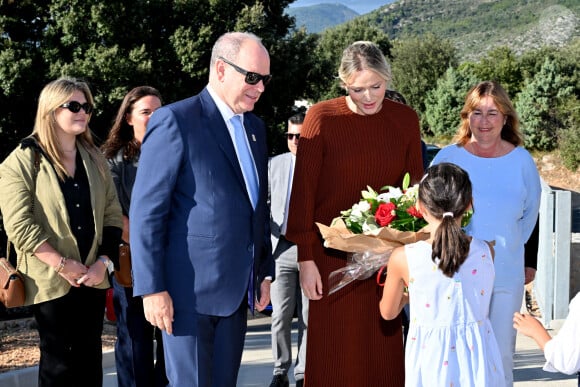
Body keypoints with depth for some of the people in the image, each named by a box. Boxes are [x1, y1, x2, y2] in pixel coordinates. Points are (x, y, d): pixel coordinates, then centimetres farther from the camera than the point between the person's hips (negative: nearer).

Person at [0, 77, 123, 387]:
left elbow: (112, 214, 9)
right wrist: (62, 264, -17)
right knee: (60, 361, 2)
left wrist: (104, 262, -5)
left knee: (90, 359, 10)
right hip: (51, 281, -5)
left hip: (93, 278, 5)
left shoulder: (95, 159, 11)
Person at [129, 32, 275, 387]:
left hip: (236, 291, 7)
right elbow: (146, 211, -13)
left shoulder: (255, 127, 13)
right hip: (188, 290, -7)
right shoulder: (175, 121, -10)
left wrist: (266, 271, 16)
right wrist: (152, 289, -16)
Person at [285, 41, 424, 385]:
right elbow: (303, 190, -6)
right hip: (333, 255, -3)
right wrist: (305, 258, -8)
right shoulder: (321, 118, -7)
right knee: (334, 359, 4)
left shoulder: (405, 120, 3)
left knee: (384, 357, 8)